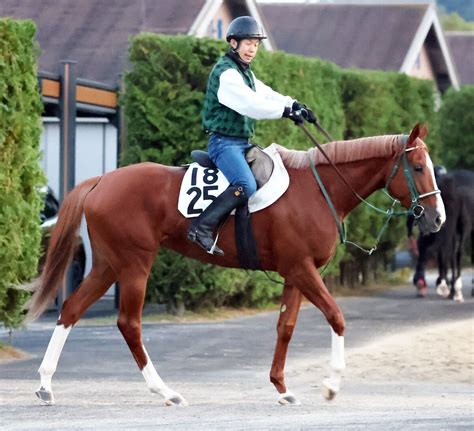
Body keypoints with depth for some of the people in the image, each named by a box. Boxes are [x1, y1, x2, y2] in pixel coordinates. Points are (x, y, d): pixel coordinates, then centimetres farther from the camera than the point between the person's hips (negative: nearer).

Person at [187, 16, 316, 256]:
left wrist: (294, 105, -2)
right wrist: (285, 110, -20)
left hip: (242, 143, 10)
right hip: (225, 143, -10)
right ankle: (202, 228, -29)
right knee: (246, 186, -29)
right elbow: (250, 104, -24)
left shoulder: (245, 73, 19)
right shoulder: (226, 73, -14)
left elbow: (266, 95, 15)